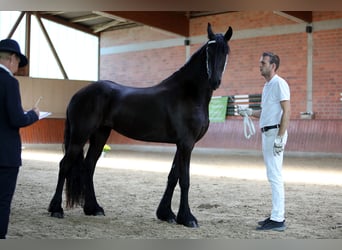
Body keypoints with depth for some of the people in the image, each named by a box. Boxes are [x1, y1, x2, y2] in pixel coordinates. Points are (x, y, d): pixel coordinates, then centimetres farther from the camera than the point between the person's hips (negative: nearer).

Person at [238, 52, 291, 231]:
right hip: (267, 133, 10)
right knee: (273, 176, 13)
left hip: (275, 133, -10)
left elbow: (287, 111, -18)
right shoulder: (266, 86, 19)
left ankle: (277, 220, -7)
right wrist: (250, 112, 11)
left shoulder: (279, 84, -11)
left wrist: (280, 137, -23)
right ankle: (277, 215, 20)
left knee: (275, 175, -10)